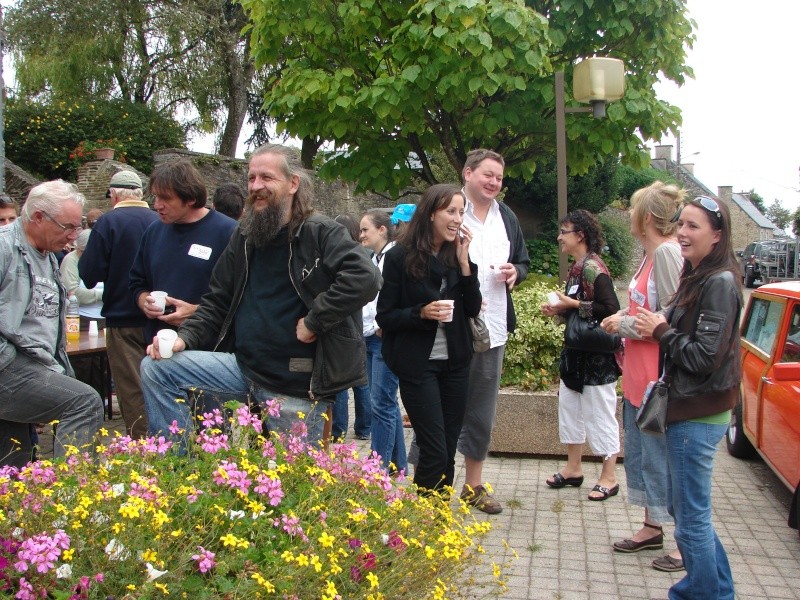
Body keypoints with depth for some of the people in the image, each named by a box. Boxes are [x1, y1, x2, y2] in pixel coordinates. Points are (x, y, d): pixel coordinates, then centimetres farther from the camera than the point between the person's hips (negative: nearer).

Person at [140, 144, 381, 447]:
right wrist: (185, 337, -2)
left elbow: (365, 277, -27)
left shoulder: (321, 233, -11)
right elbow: (217, 301, 15)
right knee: (155, 369, -4)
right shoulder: (244, 236, 9)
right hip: (243, 365, 6)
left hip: (297, 387, -5)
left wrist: (314, 321, -23)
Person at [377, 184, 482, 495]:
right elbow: (384, 316, -8)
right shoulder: (400, 257, -10)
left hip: (455, 361, 5)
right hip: (418, 364, -5)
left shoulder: (456, 255, 5)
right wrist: (422, 312, -24)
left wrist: (464, 261, -8)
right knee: (434, 453, -5)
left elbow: (472, 309, 1)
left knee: (448, 452, 11)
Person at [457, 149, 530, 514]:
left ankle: (474, 484, 31)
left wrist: (516, 272, 0)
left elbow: (523, 261, 21)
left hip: (492, 329, 7)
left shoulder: (507, 217, 12)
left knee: (482, 411, 16)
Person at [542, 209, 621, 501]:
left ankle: (609, 478, 15)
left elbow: (610, 310, -26)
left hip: (597, 356, -10)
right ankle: (573, 469, 29)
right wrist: (559, 310, 1)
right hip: (576, 352, 10)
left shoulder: (593, 268, -18)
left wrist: (573, 305, -19)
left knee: (600, 414, 2)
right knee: (569, 408, 16)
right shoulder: (576, 267, 10)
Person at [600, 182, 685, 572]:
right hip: (637, 375, 11)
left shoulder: (667, 253, -18)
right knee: (639, 452, 18)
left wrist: (625, 325, -13)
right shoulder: (650, 254, 13)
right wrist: (623, 318, 5)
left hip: (658, 378, -11)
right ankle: (652, 527, 33)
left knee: (661, 457, -2)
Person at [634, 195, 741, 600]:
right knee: (682, 505, 21)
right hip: (686, 407, 10)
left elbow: (705, 357, -22)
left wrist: (661, 331, -11)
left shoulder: (719, 283, -18)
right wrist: (659, 328, 1)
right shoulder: (697, 277, 12)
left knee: (691, 516, 2)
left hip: (699, 414, -10)